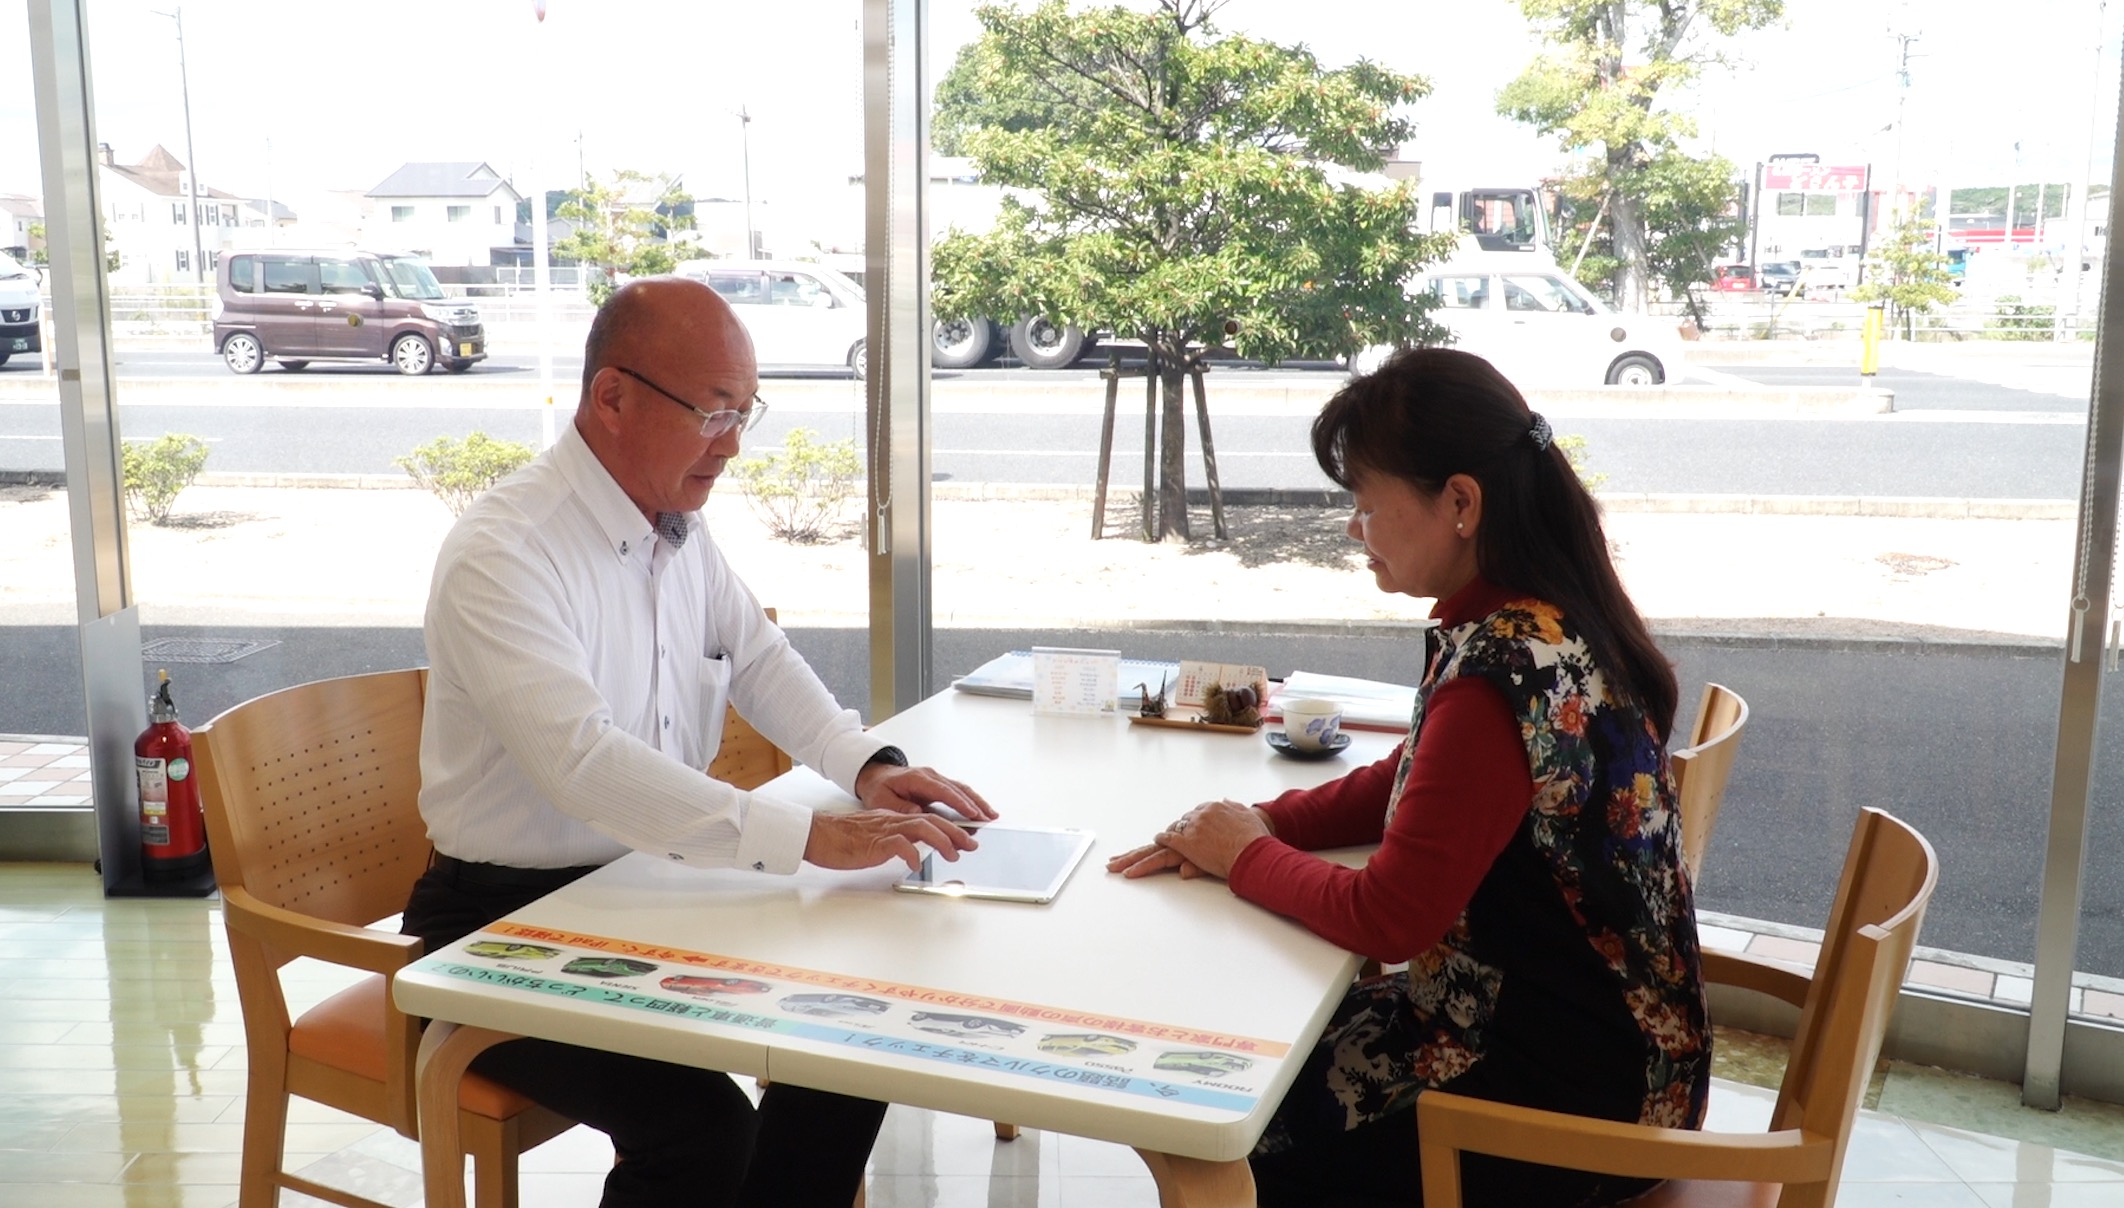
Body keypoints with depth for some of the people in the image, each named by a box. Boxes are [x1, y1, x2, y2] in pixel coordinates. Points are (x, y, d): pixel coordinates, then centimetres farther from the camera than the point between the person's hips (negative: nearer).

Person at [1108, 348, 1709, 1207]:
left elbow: (1386, 917, -25)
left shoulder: (1501, 674, -29)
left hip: (1572, 1096, -9)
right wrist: (1267, 822, 0)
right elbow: (1411, 785, 13)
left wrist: (1245, 855, -8)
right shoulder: (1553, 620, 0)